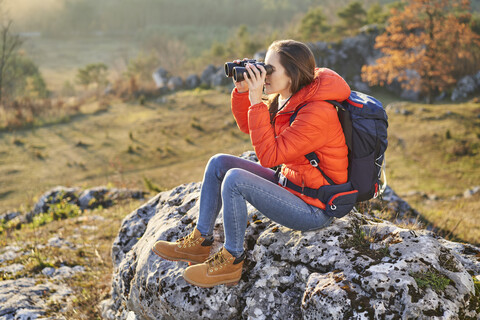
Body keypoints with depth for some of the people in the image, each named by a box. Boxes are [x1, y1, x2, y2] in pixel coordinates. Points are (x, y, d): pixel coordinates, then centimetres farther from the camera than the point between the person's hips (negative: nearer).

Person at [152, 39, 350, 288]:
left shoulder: (317, 113, -27)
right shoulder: (291, 98, 1)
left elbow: (269, 156, -31)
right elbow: (247, 126, 12)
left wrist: (257, 102, -29)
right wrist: (242, 90, -5)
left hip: (315, 209, -10)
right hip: (290, 182, 10)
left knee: (235, 179, -26)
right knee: (219, 163, 5)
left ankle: (232, 261, -8)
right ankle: (200, 242, 11)